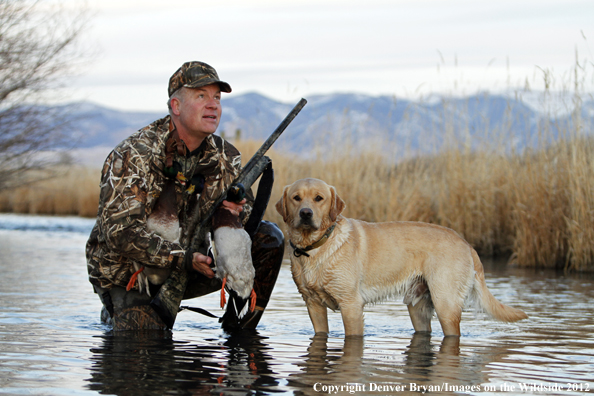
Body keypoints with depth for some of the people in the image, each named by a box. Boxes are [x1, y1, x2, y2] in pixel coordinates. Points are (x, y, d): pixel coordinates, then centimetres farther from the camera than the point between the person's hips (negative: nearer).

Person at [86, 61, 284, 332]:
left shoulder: (225, 158, -3)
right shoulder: (134, 155, -22)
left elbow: (247, 220, 0)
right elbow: (120, 231, -29)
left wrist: (237, 215, -27)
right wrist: (185, 259, -38)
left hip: (182, 271, 5)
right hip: (128, 276, -5)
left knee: (269, 238, -7)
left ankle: (238, 330, 2)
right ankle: (118, 315, 11)